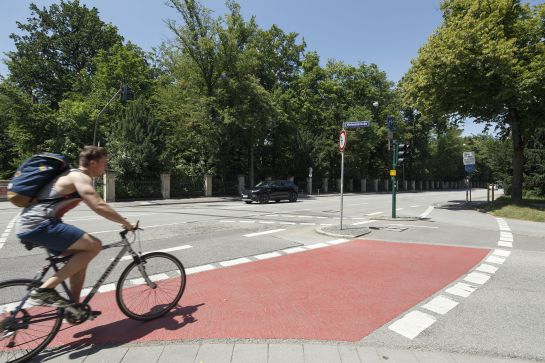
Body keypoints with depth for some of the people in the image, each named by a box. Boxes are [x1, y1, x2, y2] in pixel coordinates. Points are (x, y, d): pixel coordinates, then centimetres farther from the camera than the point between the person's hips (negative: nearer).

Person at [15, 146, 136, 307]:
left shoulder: (74, 175, 18)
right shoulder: (80, 177, -13)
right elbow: (99, 207, -24)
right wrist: (126, 223, -14)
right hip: (38, 225, -10)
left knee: (81, 255, 14)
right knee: (94, 245, -17)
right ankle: (44, 290, -11)